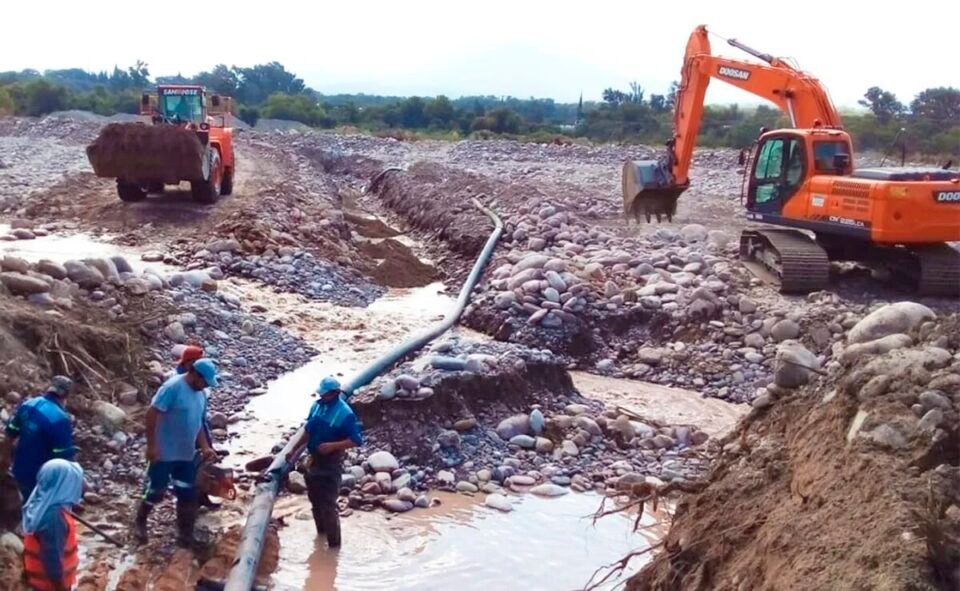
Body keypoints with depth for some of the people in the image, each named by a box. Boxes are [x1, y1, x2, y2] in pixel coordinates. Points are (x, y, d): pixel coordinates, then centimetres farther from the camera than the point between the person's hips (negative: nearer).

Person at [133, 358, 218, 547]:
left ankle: (185, 534, 21)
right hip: (164, 453, -7)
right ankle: (140, 522, 31)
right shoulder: (173, 387, -19)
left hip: (187, 454, 7)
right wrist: (151, 445, -22)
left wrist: (204, 447, 6)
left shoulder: (201, 394, 7)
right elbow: (152, 413, -20)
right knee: (155, 491, 7)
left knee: (187, 495, 10)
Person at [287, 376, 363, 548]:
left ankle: (334, 543, 4)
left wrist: (332, 446, -29)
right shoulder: (317, 406, 1)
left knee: (328, 504, -6)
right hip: (314, 459, 7)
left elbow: (357, 440, -20)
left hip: (331, 463, -7)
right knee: (315, 499, 20)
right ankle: (321, 532, 39)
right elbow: (308, 431, 14)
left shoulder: (345, 413, -20)